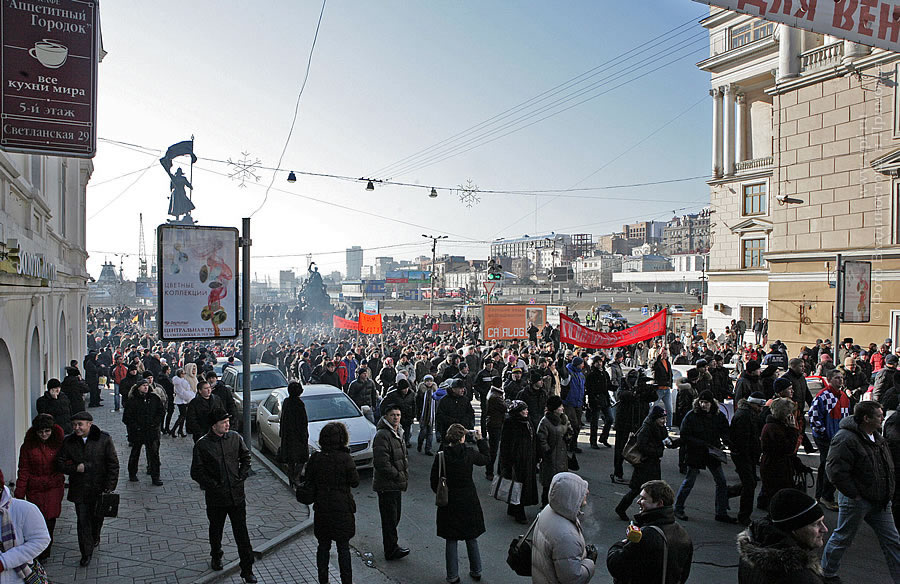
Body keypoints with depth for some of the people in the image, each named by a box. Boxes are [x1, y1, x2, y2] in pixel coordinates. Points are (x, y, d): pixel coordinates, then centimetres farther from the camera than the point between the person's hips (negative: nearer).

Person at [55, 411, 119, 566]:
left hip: (99, 488, -1)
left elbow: (113, 464, -6)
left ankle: (95, 537, 45)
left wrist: (109, 486, -10)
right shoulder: (68, 442, -2)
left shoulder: (104, 440, -10)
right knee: (83, 520, 4)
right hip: (79, 489, 1)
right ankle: (86, 553, 17)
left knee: (97, 517, 15)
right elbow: (60, 464, 3)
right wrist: (76, 468, -17)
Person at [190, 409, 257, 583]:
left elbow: (246, 457, 11)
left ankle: (247, 570, 9)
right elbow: (196, 472, -8)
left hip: (237, 495, 1)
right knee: (216, 530, 21)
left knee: (242, 533, 2)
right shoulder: (202, 444, -12)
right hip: (216, 497, -1)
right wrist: (213, 486, -13)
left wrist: (242, 476, 0)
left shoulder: (235, 438, -3)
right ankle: (216, 556, 47)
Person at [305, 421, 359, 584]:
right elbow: (355, 482, -8)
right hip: (342, 508, -2)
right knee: (343, 547, 9)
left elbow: (308, 480, 1)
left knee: (323, 546, 16)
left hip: (321, 509, 3)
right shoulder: (345, 458, -15)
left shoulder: (315, 458, -7)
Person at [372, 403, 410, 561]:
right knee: (390, 518, 0)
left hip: (396, 484, 10)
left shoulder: (398, 434, 13)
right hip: (386, 485, -10)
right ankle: (391, 550, 11)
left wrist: (405, 474, 12)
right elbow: (381, 462, -24)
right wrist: (398, 476, -18)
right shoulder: (382, 435, -19)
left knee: (395, 516, 19)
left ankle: (391, 546, 32)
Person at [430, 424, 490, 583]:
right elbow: (485, 458, 9)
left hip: (449, 503, -1)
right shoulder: (469, 453, -13)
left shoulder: (441, 456, -14)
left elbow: (434, 482, -7)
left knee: (451, 540, 11)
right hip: (469, 501, 1)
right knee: (471, 538, 18)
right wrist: (480, 439, 16)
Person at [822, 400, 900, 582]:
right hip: (855, 501, -8)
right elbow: (835, 470, -25)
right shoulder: (846, 438, -21)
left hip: (880, 502, 8)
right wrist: (854, 494, -19)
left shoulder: (877, 437, 8)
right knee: (843, 538, 7)